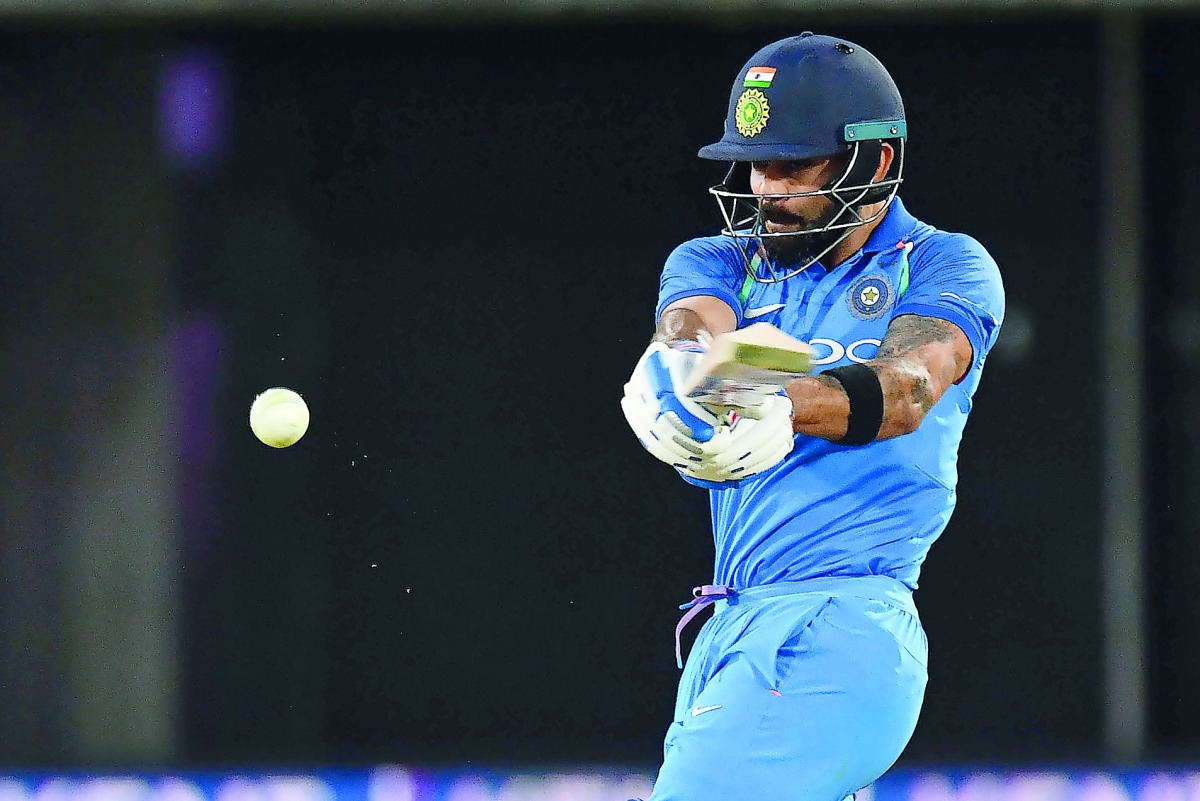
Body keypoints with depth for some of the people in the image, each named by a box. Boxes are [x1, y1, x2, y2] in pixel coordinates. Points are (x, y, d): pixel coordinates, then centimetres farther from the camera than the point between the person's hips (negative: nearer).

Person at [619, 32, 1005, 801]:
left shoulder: (945, 267, 1)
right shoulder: (718, 262, 16)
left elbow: (907, 388, -19)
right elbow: (691, 329, -8)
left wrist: (779, 406, -40)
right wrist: (676, 372, -35)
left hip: (839, 633, -7)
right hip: (732, 627, 7)